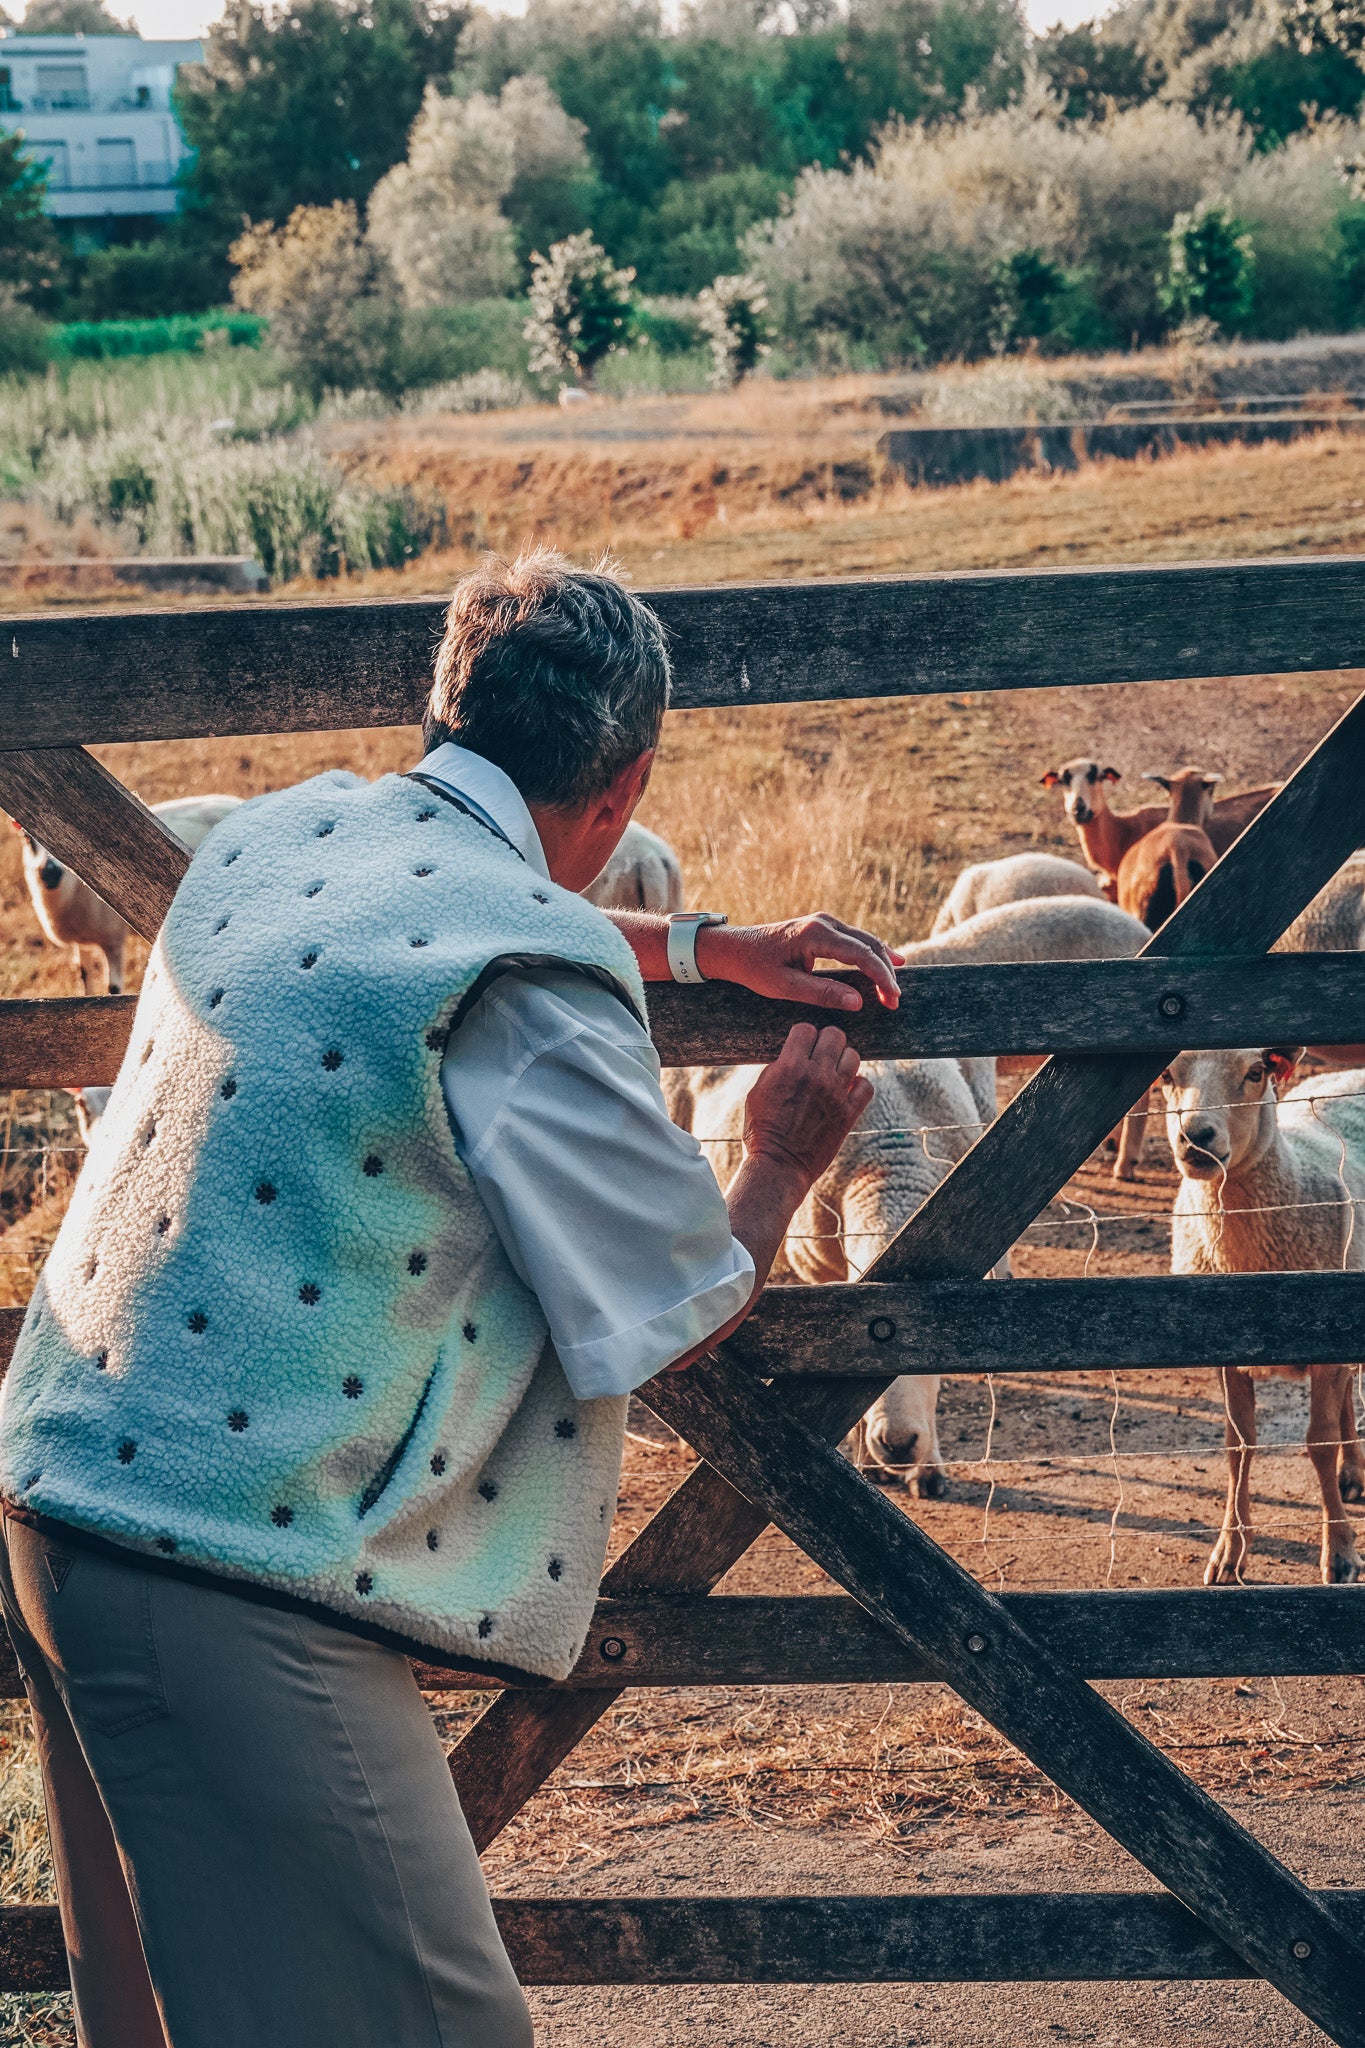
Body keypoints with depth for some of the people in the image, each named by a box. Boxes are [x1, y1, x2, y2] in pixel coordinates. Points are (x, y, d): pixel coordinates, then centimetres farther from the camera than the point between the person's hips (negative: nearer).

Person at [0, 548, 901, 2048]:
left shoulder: (279, 834, 9)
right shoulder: (536, 992, -16)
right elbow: (668, 1322, -4)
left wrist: (714, 947, 34)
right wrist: (783, 1156, 14)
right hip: (240, 1576, -9)